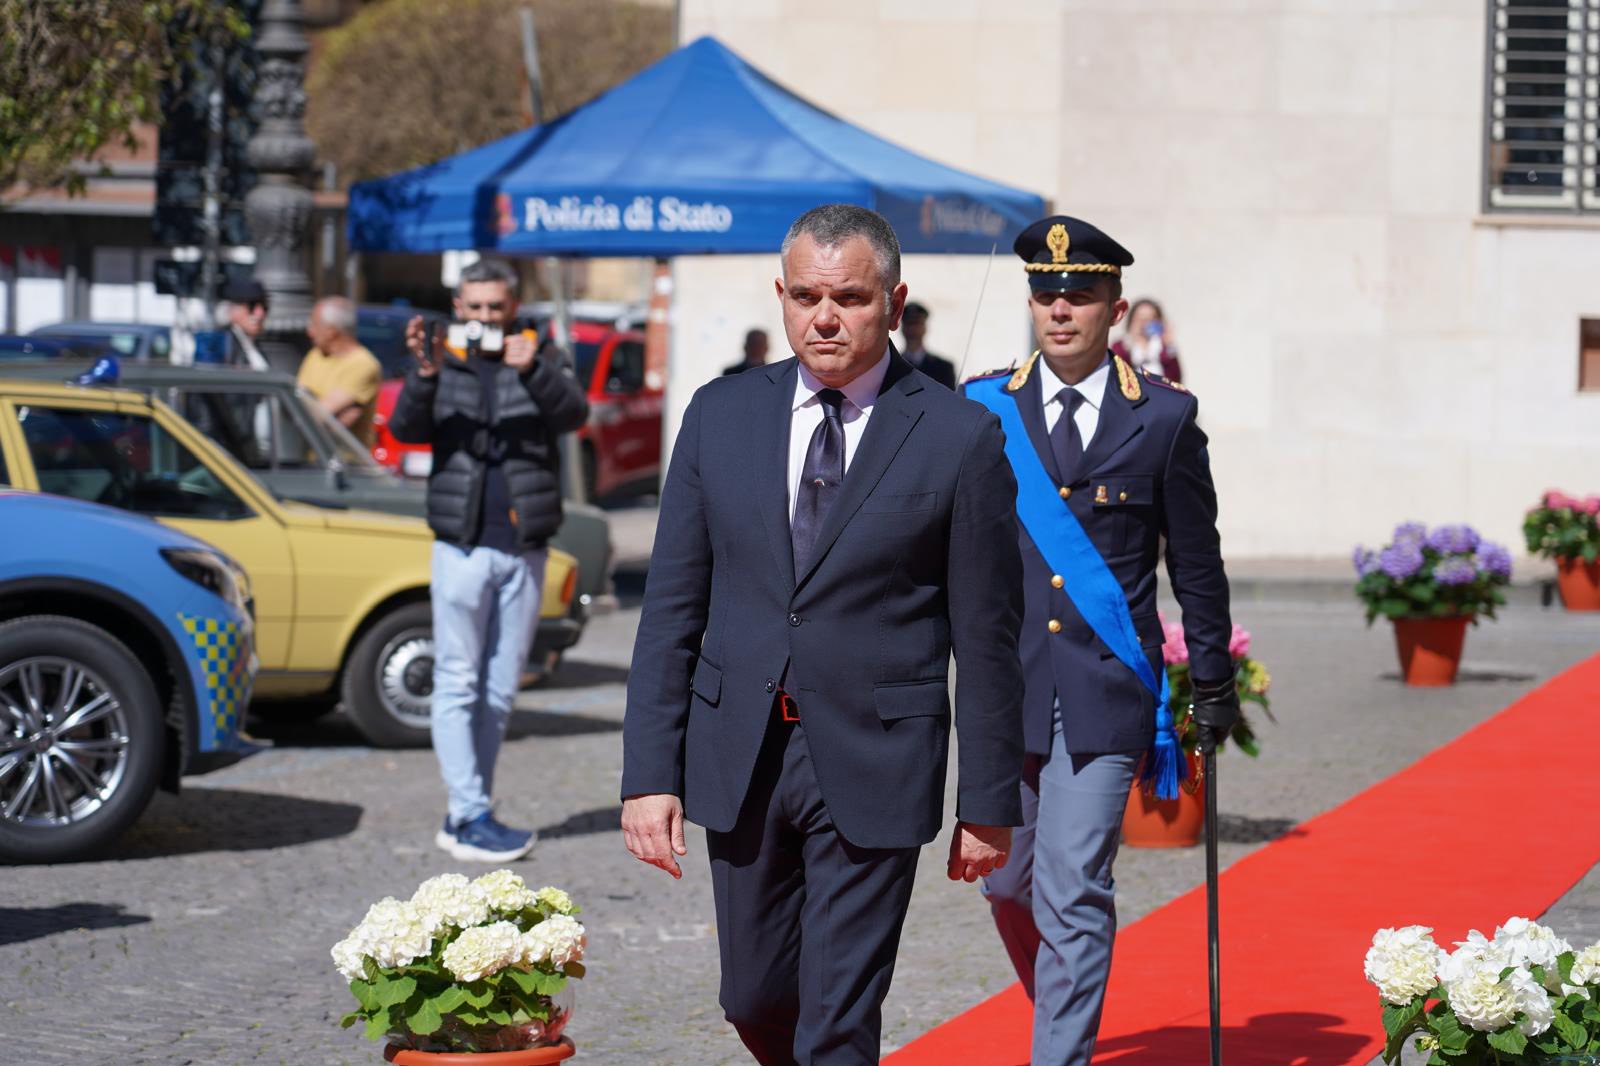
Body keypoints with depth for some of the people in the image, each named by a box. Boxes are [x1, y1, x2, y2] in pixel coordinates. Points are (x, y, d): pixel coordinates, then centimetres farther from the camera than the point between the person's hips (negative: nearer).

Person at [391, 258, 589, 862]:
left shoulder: (540, 360, 8)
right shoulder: (443, 365, 7)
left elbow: (574, 414, -10)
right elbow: (406, 429, -8)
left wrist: (532, 372, -28)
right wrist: (424, 377, -27)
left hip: (523, 550, 2)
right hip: (462, 546, -2)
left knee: (499, 691, 5)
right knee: (457, 684, -5)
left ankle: (463, 817, 11)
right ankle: (471, 816, -6)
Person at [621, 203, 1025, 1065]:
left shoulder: (960, 437, -5)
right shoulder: (721, 415, 4)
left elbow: (986, 636, -2)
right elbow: (673, 606, 5)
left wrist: (988, 800, -2)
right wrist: (649, 771, -1)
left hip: (873, 767, -4)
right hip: (739, 759, 4)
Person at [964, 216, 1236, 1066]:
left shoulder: (1163, 418, 1)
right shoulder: (983, 408, 4)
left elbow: (1196, 562, 7)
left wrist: (1213, 684, 9)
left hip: (1106, 693, -3)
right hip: (1004, 686, 3)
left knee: (1073, 892, -9)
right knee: (1007, 882, 12)